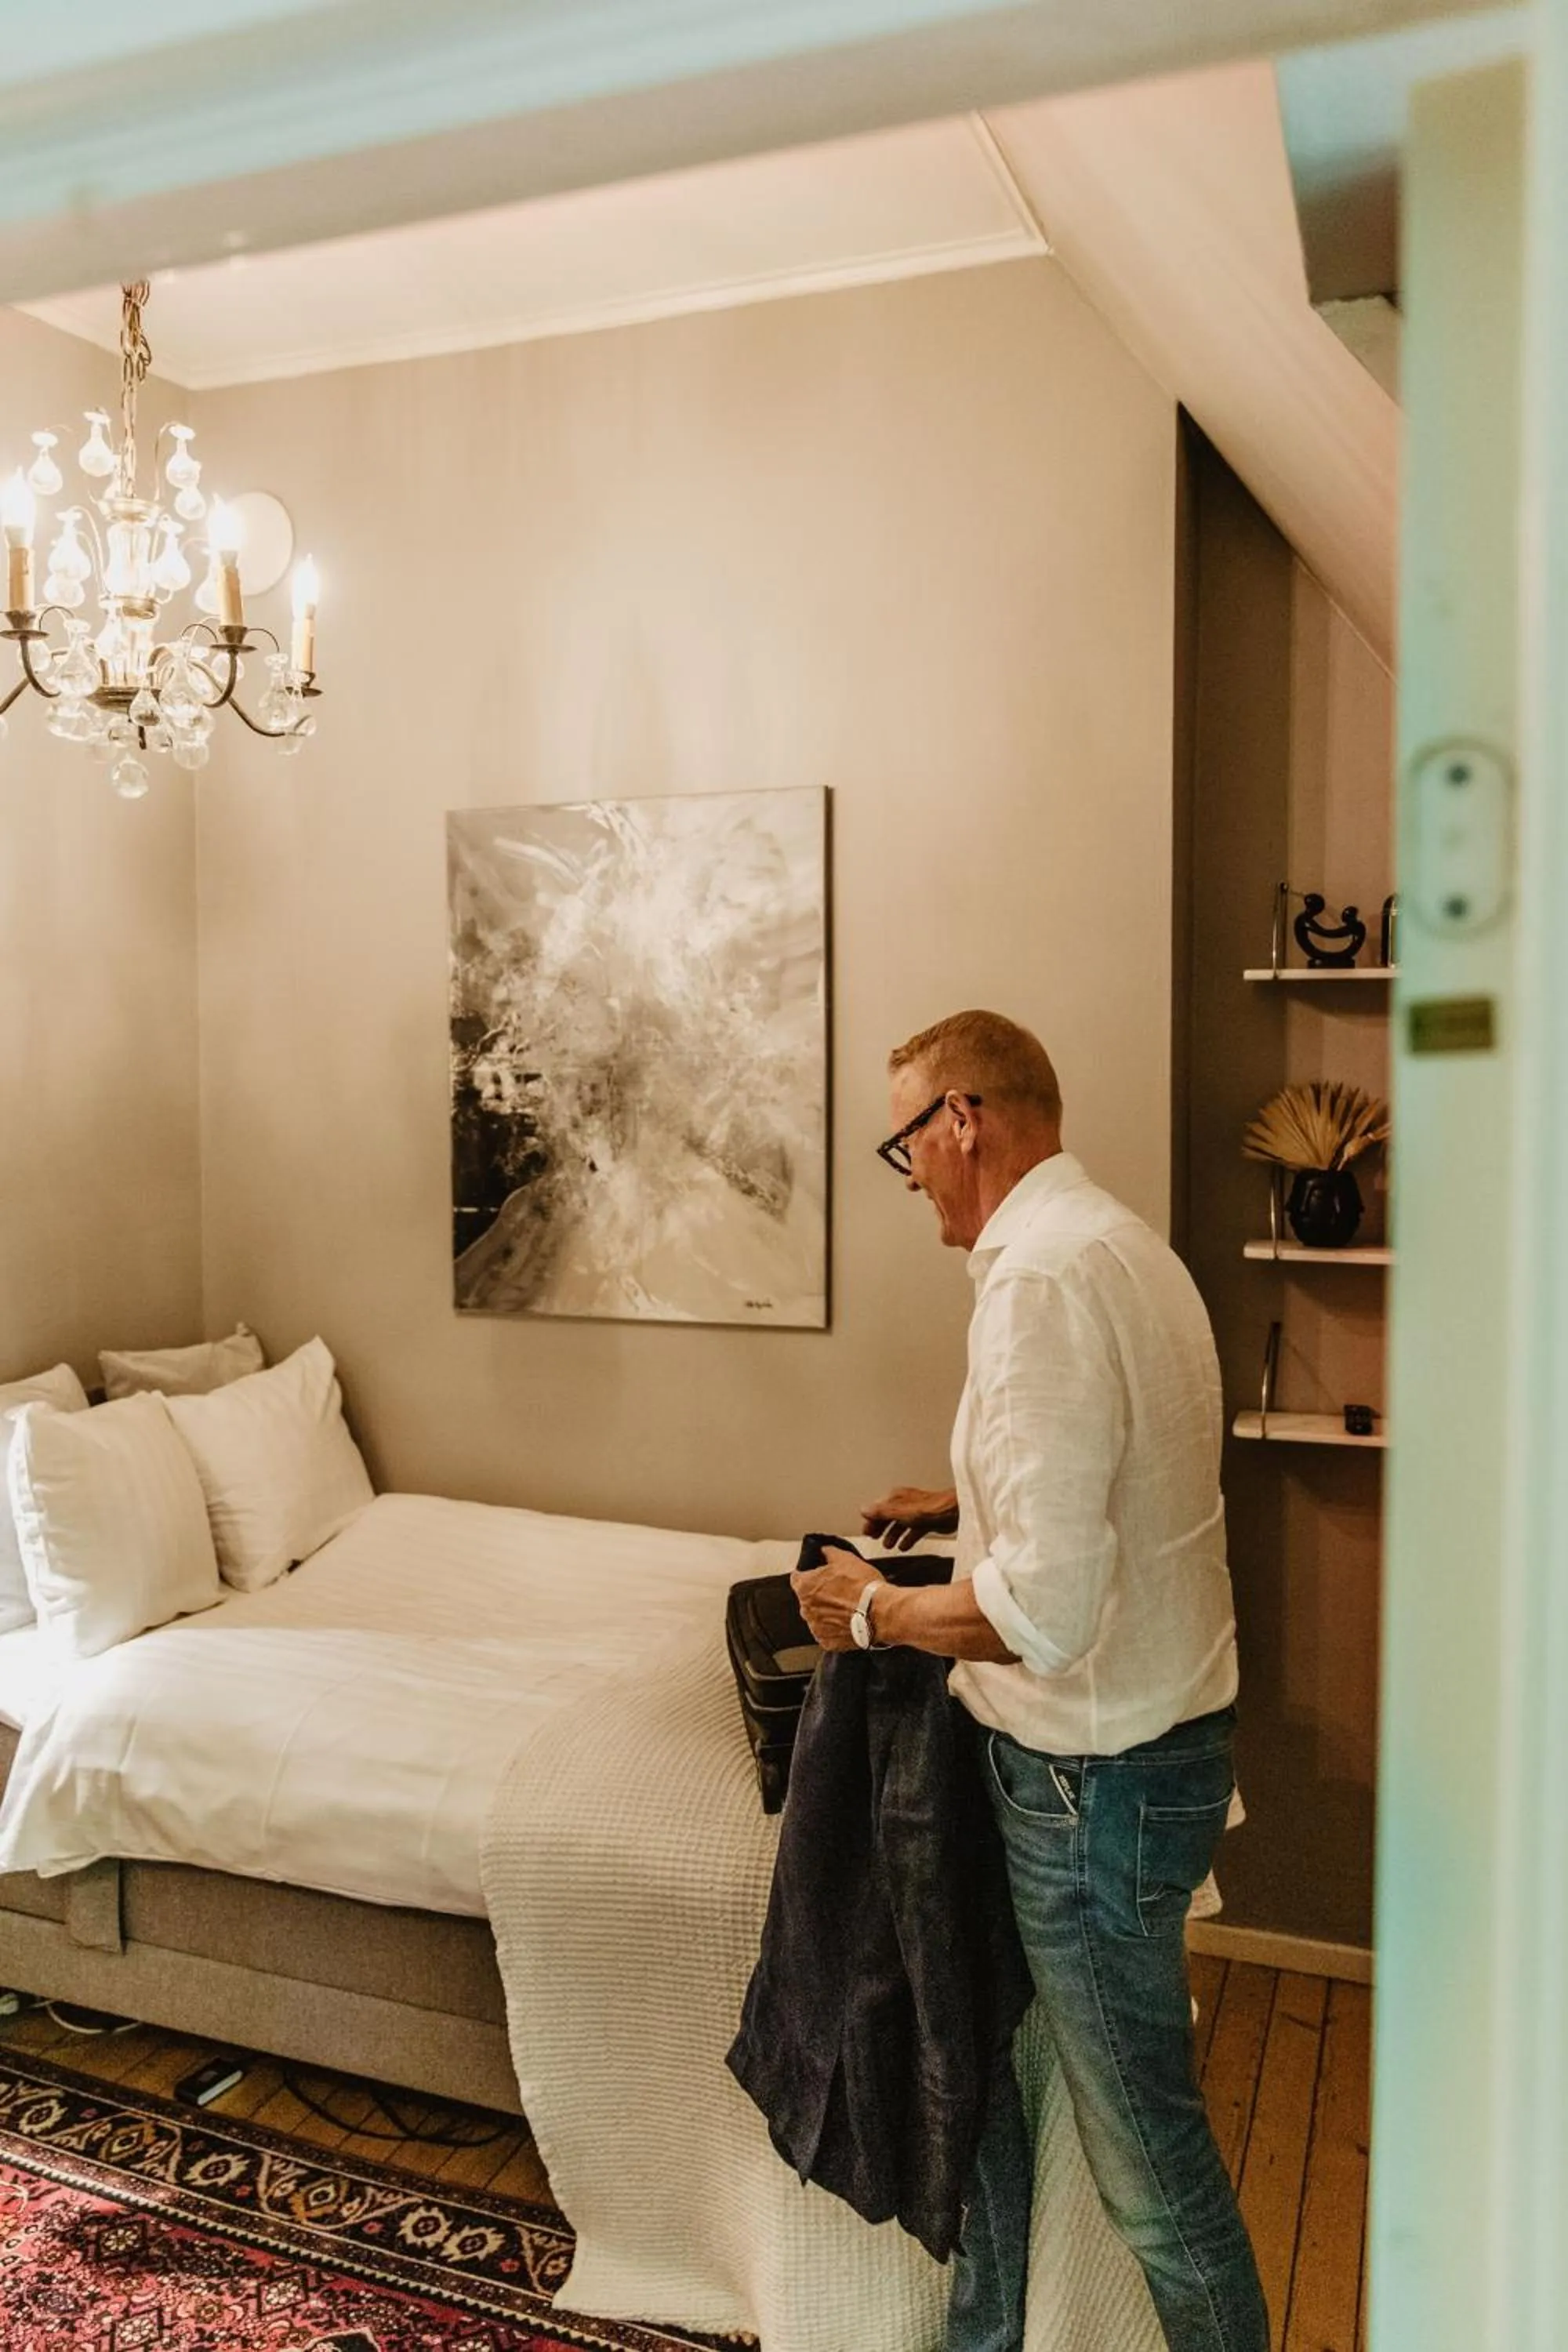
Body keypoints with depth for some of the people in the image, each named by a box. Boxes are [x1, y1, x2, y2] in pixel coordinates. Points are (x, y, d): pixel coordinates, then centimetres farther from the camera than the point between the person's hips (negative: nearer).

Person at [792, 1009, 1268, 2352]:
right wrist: (967, 1496, 16)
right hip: (1153, 1729, 10)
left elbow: (1044, 1608, -31)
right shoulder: (1121, 1243, 7)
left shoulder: (1042, 1280, -26)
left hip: (1098, 1774, -10)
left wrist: (877, 1610, -15)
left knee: (1145, 2142, 10)